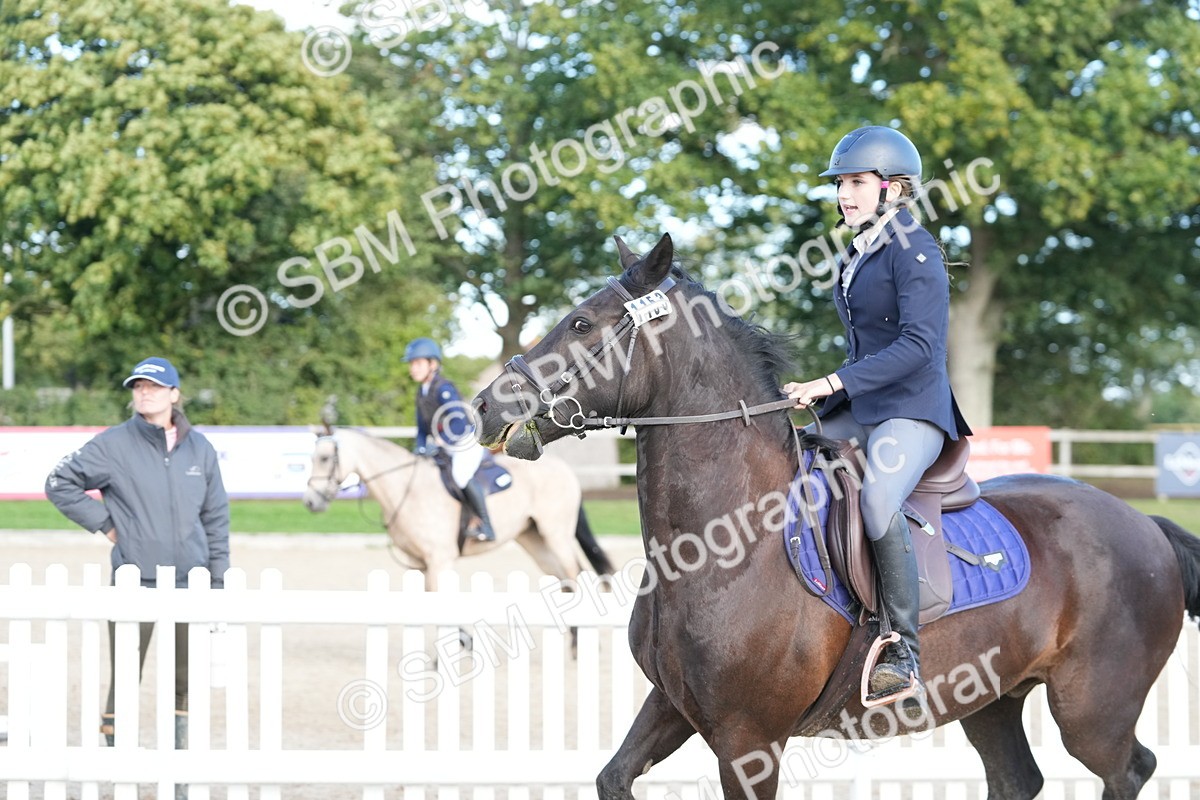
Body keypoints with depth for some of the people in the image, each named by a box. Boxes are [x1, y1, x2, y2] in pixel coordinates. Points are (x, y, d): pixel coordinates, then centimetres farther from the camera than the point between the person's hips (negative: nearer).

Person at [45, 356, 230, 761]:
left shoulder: (200, 449, 6)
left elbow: (215, 518, 11)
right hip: (134, 583, -3)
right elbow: (59, 484, 2)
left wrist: (218, 582, 8)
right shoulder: (113, 446, -4)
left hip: (191, 583, 3)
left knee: (186, 681, 9)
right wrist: (103, 523, -4)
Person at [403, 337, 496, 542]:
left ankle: (486, 526, -24)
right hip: (444, 448, 10)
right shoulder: (421, 392, 8)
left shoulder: (443, 389, -20)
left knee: (460, 474, -31)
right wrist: (421, 449, 0)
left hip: (466, 443, -10)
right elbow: (422, 427, 15)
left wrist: (439, 442, -28)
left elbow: (459, 423, -28)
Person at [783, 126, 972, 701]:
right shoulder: (857, 256, 16)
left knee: (877, 499, -35)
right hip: (857, 413, 9)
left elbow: (919, 344, -21)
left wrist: (833, 382, -25)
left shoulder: (914, 250, -10)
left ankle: (904, 654, -31)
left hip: (912, 411, -9)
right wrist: (820, 393, 11)